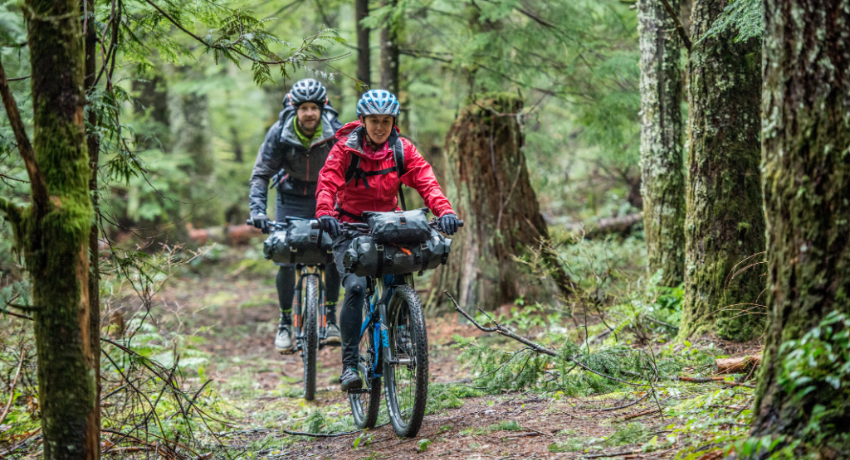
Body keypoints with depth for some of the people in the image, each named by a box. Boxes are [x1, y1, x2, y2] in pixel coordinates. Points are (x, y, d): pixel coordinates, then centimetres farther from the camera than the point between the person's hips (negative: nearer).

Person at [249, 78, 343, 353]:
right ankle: (285, 323, 7)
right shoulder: (280, 133, -19)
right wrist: (258, 210, -26)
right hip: (291, 198, 0)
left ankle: (330, 317, 3)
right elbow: (261, 174, -14)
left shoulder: (336, 132, -20)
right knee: (285, 261, -8)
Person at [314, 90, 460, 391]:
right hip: (349, 229, -3)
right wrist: (324, 213, -44)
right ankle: (349, 365, -17)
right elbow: (327, 182, -22)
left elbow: (426, 181, -16)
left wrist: (444, 210, -35)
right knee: (356, 287, -22)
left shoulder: (403, 150, -4)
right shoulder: (346, 149, -10)